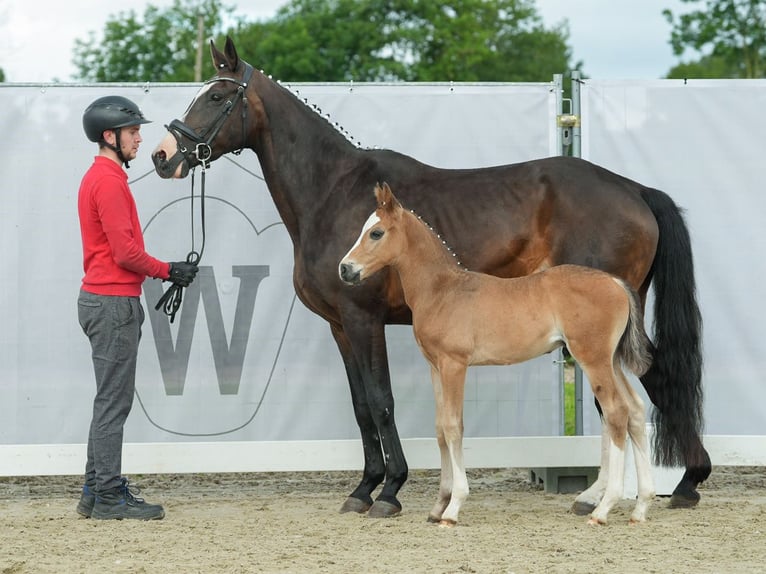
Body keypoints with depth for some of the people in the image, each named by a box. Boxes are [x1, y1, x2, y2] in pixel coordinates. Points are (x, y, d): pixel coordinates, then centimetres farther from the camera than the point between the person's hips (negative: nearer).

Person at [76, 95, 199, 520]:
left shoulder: (101, 178, 17)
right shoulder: (109, 182, -16)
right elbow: (126, 252, -20)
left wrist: (164, 272, 16)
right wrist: (168, 272, -8)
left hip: (105, 300, 11)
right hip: (114, 303, -11)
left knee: (111, 401, 14)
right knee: (113, 401, -7)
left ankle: (98, 490, 18)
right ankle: (109, 495, -4)